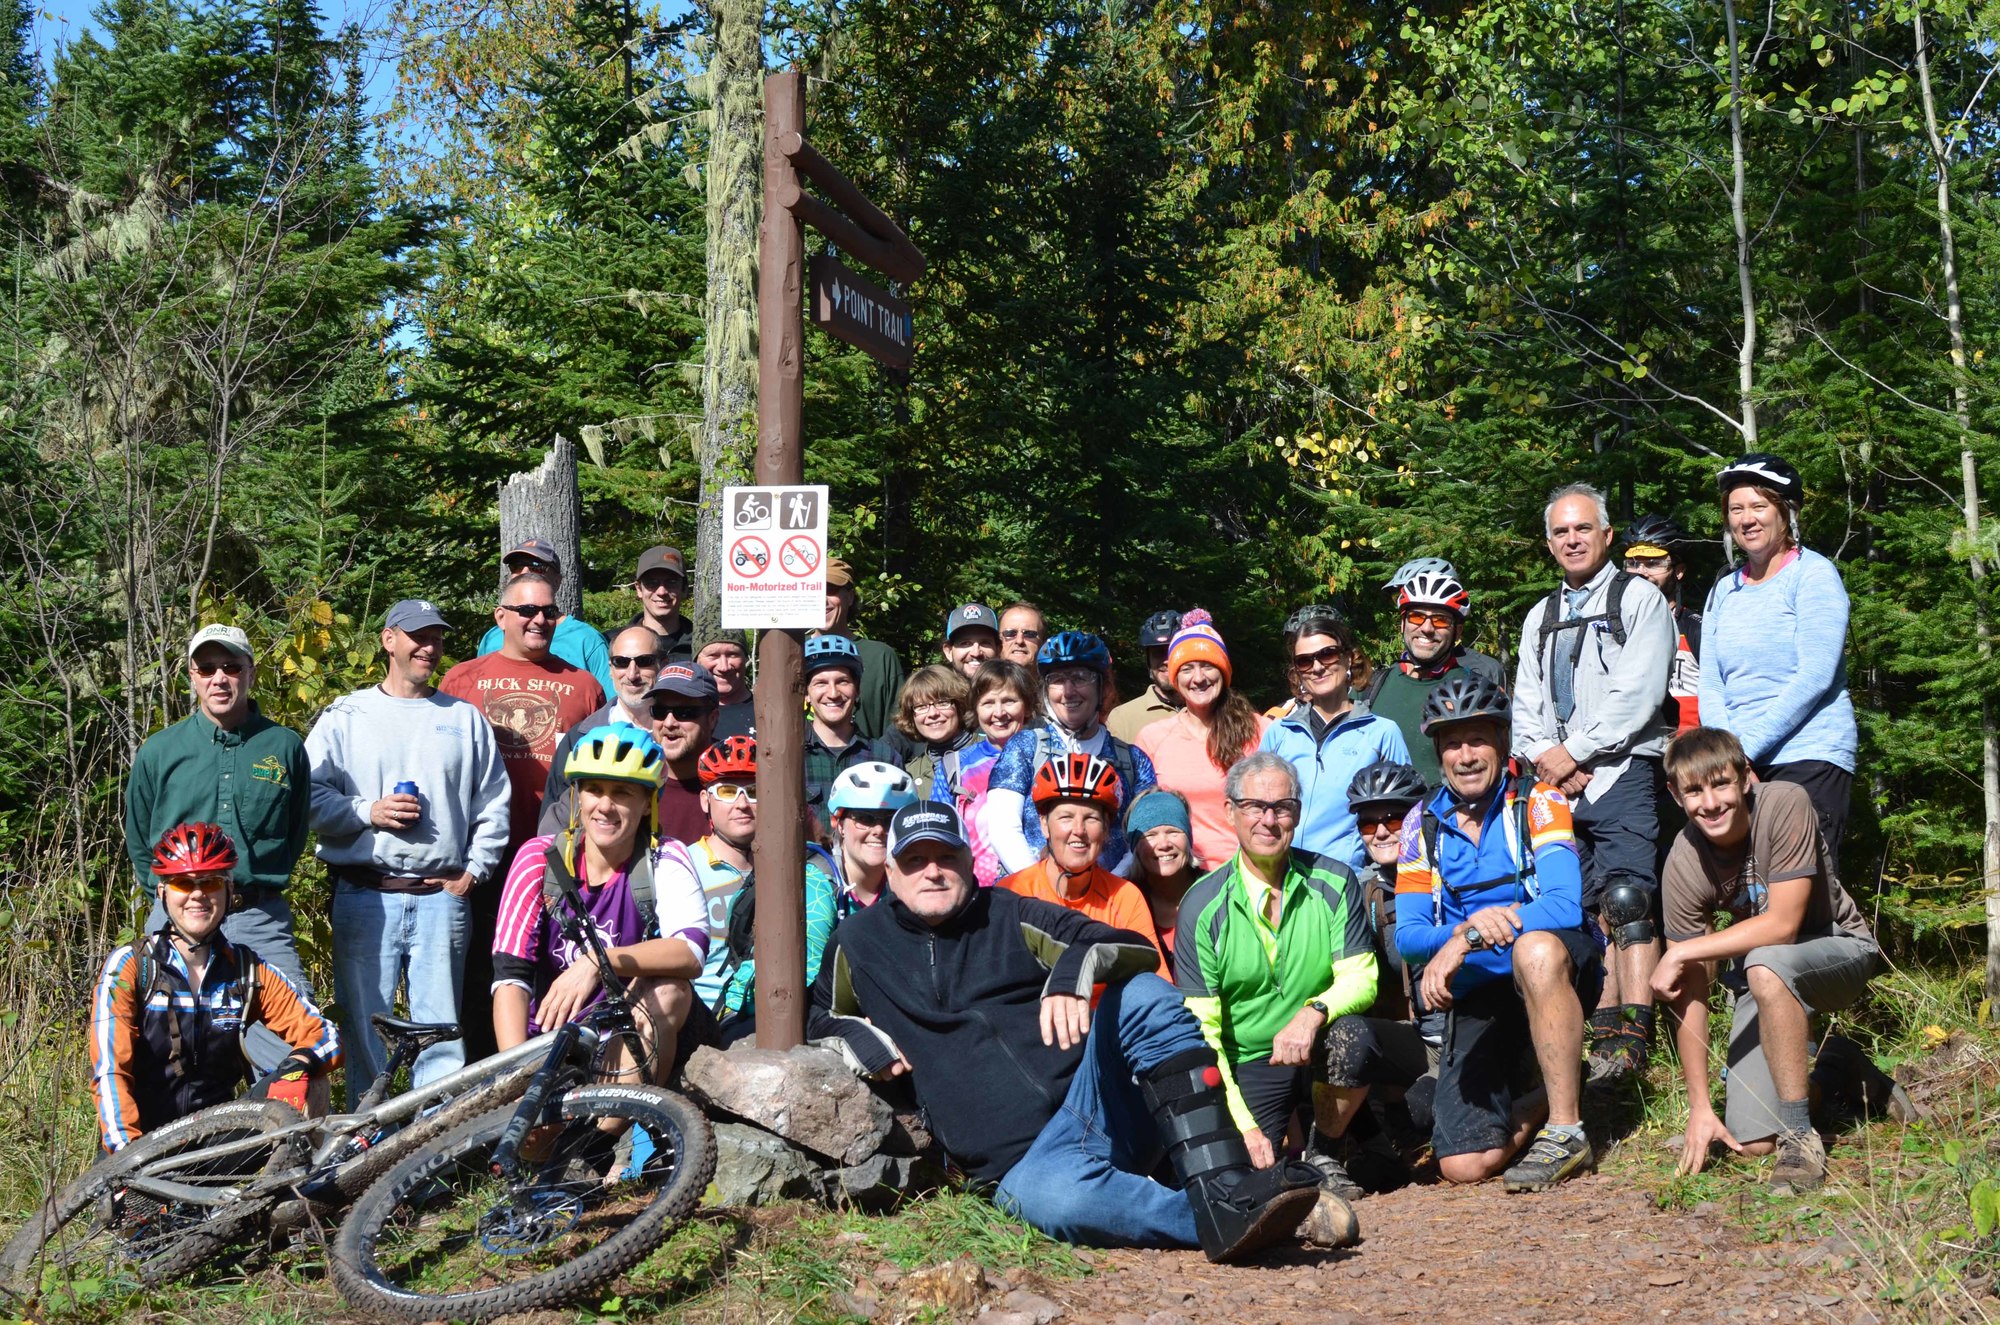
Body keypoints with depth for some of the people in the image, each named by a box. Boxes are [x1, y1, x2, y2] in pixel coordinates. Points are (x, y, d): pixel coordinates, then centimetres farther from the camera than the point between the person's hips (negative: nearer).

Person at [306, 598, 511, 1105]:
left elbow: (493, 805, 12)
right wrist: (369, 812, -10)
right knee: (364, 1030, 1)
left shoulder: (465, 718, 15)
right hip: (364, 897, -1)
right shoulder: (345, 716, 10)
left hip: (442, 897, 1)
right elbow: (309, 795, 3)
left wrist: (475, 872, 3)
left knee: (441, 1030, 0)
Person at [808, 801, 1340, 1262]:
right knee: (1060, 1198, -39)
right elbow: (817, 1018, 26)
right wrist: (856, 1035, 2)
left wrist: (1077, 964, -22)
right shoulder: (861, 943, 13)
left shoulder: (1012, 916, 11)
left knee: (1146, 996, -25)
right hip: (1019, 1162, -2)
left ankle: (1226, 1195, -33)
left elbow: (1141, 952, 2)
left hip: (1096, 1102, 3)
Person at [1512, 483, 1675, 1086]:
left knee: (1627, 899, -17)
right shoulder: (1540, 617, 22)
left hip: (1623, 771, -6)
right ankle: (1604, 1030, 7)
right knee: (1592, 909, 5)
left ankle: (1633, 1036, -21)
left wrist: (1574, 751, -9)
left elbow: (1637, 695, -8)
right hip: (1559, 784, 6)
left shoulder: (1640, 598, 3)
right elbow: (1526, 704, 16)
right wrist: (1545, 757, -3)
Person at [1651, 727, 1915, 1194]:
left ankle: (1802, 1137, -24)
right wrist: (1699, 1108, -17)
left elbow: (1783, 924, -31)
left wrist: (1681, 953, -27)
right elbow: (1691, 994, -14)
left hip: (1839, 950, -4)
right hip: (1760, 980, 4)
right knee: (1751, 1142, -5)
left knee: (1764, 967, -38)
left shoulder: (1785, 805, -26)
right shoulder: (1684, 864, -18)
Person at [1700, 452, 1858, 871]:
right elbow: (1710, 684, 8)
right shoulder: (1725, 589, 16)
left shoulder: (1814, 574, -2)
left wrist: (1747, 747, -16)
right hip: (1741, 764, 5)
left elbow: (1815, 677, -12)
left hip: (1809, 757, -5)